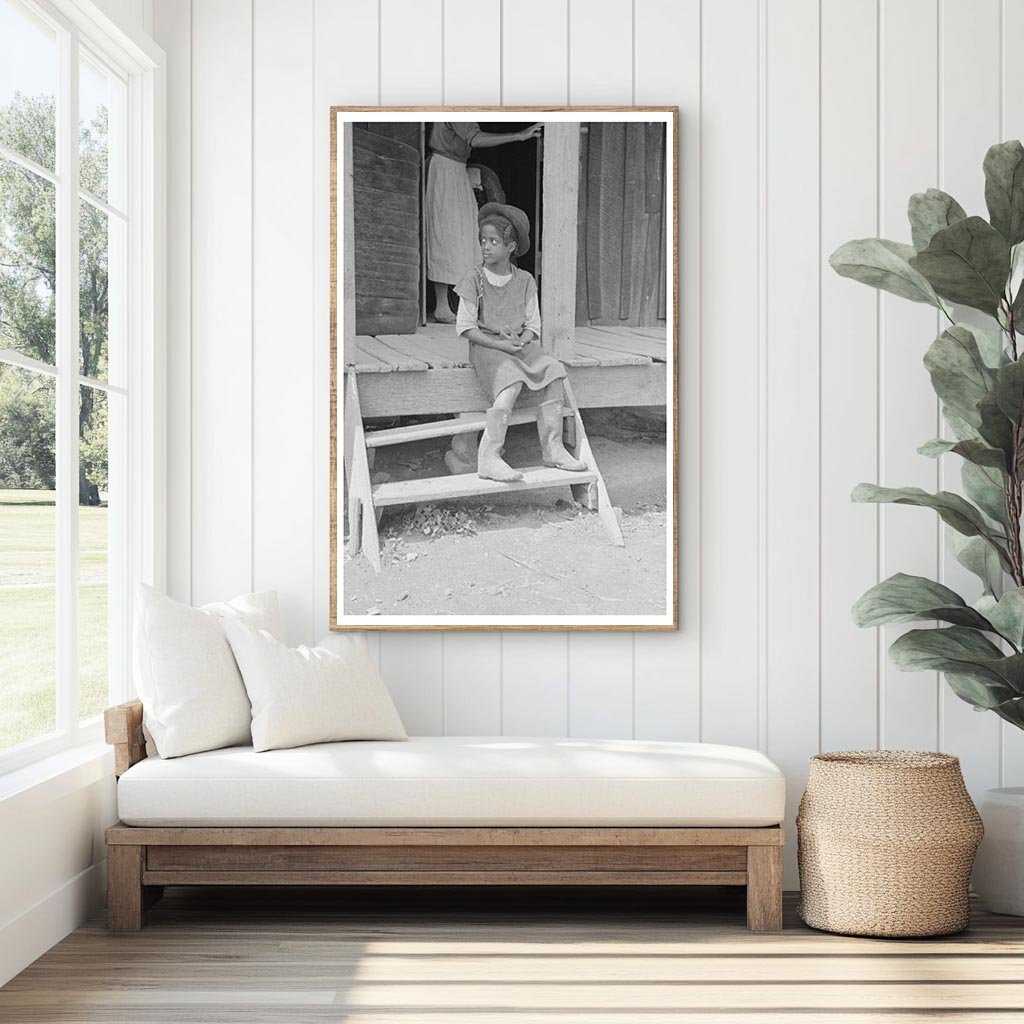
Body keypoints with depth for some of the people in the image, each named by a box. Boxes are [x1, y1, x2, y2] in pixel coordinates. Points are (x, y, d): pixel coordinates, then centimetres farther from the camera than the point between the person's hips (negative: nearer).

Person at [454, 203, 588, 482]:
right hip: (485, 347, -4)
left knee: (553, 372, -19)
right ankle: (488, 458, -36)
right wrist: (500, 345, -16)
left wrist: (521, 341, -14)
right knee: (511, 381, -32)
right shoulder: (474, 280, -3)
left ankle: (552, 448, -12)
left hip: (519, 345, 4)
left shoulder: (524, 281, 8)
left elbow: (533, 324, 9)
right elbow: (465, 327, -6)